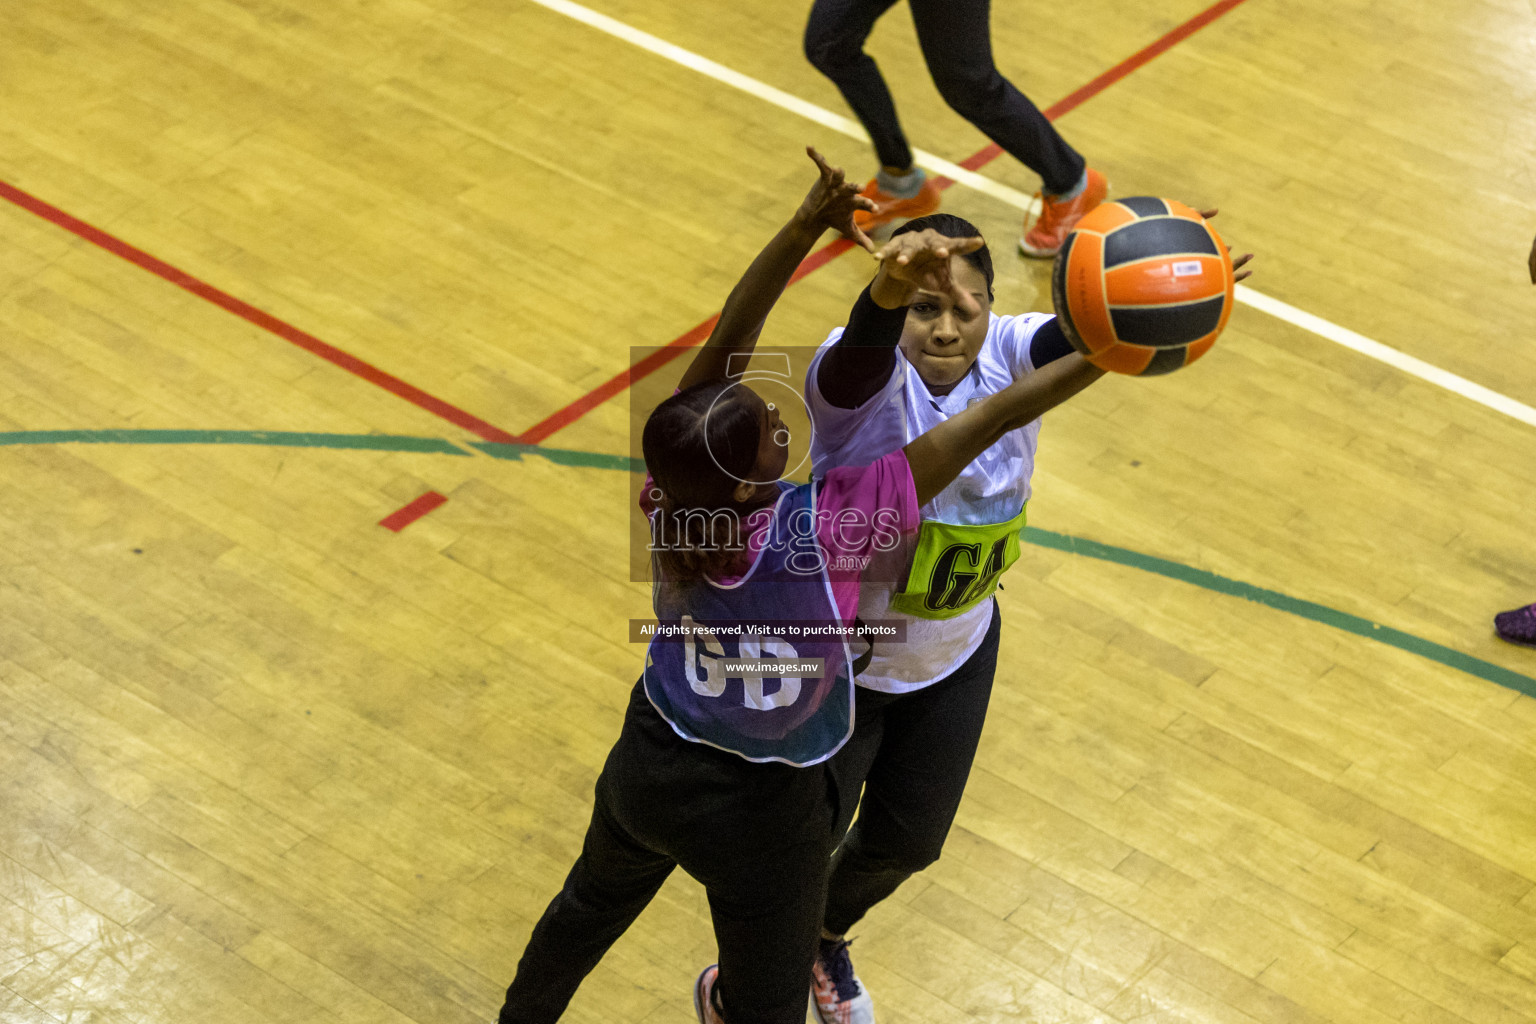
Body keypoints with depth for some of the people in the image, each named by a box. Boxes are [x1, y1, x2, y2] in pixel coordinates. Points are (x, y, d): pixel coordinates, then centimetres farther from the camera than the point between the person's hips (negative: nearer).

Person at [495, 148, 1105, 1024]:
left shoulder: (671, 498, -25)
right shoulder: (819, 532, -35)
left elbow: (724, 348, -26)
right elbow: (996, 419, -37)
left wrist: (807, 228, -36)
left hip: (648, 766, 5)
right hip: (763, 816, -5)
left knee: (593, 905, 34)